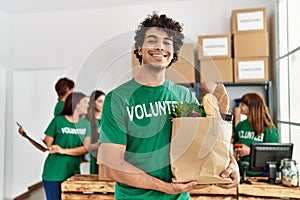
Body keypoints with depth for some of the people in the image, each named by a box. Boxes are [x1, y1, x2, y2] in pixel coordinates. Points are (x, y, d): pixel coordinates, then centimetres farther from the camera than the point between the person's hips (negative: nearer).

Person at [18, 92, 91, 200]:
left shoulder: (85, 124, 5)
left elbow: (86, 148, -7)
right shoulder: (58, 121, -6)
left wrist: (63, 150, -20)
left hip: (73, 174, 4)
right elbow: (45, 146, -4)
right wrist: (27, 135, -15)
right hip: (53, 174, -4)